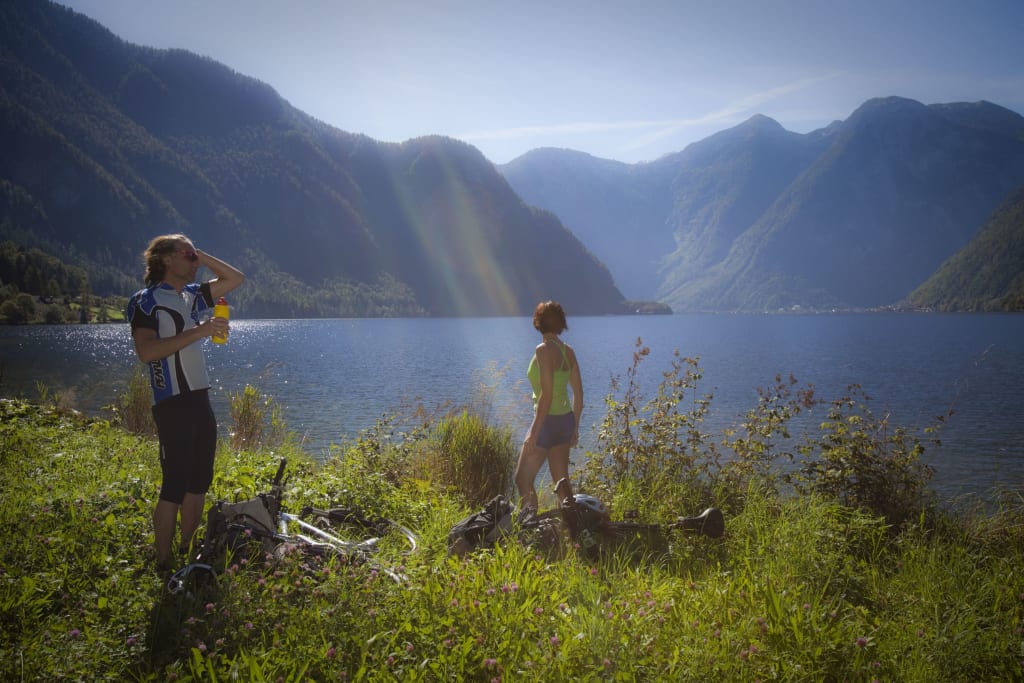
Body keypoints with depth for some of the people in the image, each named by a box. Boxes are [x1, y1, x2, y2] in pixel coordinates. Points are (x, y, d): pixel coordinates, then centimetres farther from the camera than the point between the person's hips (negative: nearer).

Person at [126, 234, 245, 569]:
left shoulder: (192, 296, 14)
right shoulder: (147, 300, -8)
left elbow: (236, 278, 18)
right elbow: (146, 351, -22)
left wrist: (201, 256, 8)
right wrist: (198, 332, -27)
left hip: (200, 401, 8)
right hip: (173, 404, -8)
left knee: (199, 482, 11)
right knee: (175, 485, -8)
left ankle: (188, 553, 22)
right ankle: (163, 563, 1)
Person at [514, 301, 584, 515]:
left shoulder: (544, 350, -16)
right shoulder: (568, 350, 6)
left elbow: (546, 394, -22)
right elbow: (578, 392, 10)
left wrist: (534, 433, -21)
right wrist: (575, 427, 19)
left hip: (548, 421, -8)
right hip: (565, 420, 8)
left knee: (522, 479, 1)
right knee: (561, 480, 16)